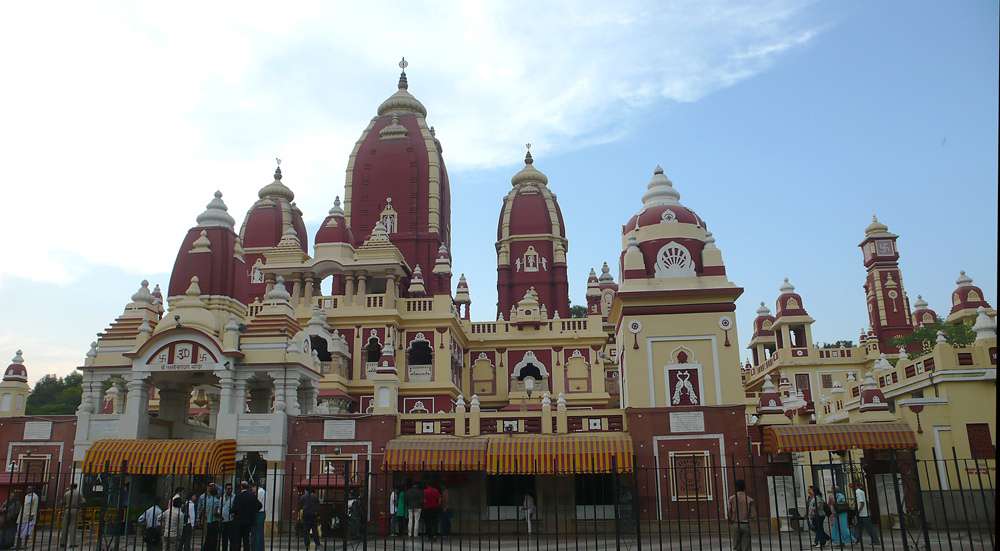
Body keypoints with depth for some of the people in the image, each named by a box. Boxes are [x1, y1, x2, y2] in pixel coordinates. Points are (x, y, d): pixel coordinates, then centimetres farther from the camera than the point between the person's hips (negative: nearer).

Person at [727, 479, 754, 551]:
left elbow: (728, 513, -3)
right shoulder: (749, 499, -3)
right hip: (746, 524, 0)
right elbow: (752, 515, -4)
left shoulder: (732, 498, -2)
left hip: (736, 524, 1)